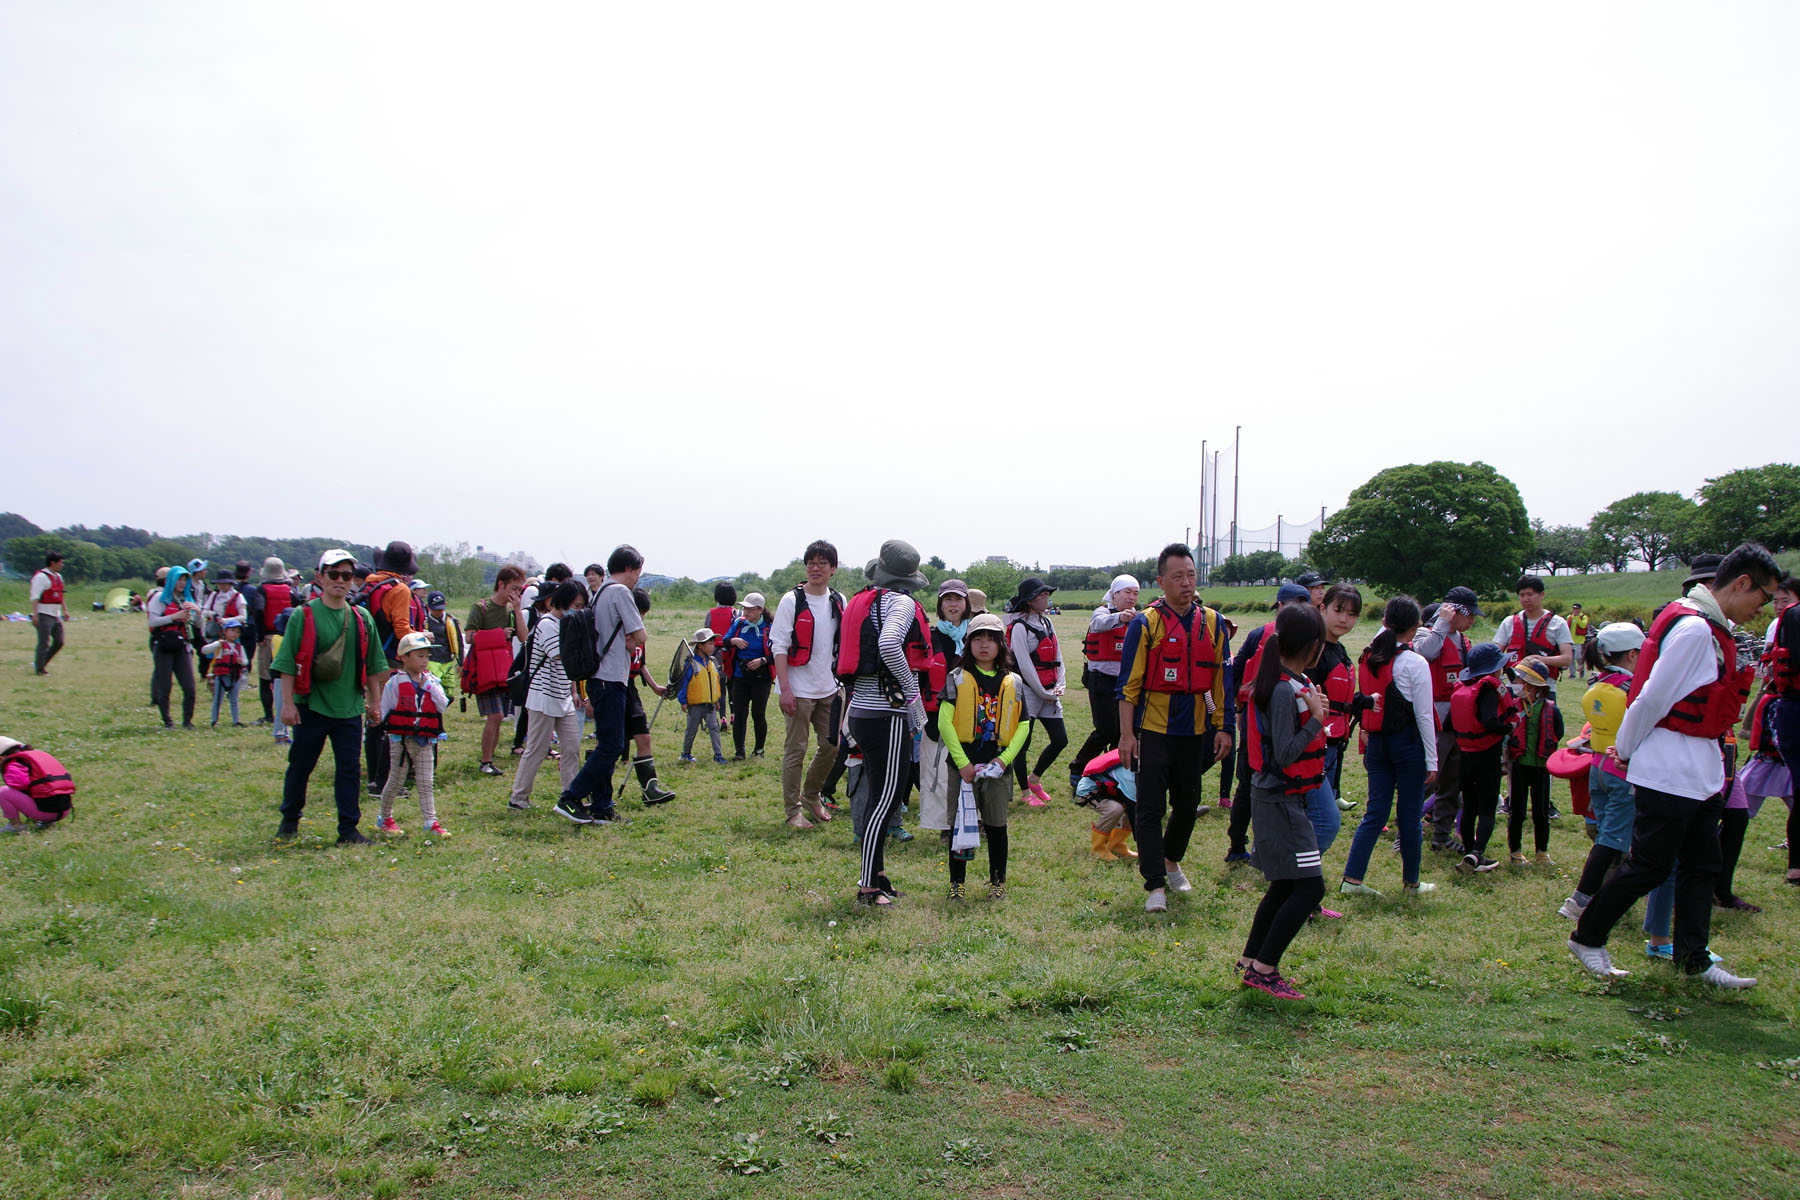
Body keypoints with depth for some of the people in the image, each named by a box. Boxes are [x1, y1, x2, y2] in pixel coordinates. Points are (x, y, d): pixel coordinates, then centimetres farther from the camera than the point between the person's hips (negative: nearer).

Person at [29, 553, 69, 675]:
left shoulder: (58, 577, 15)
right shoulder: (41, 577, -12)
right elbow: (34, 597, -17)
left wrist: (65, 610, 21)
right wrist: (35, 614, -23)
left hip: (56, 615, 9)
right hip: (44, 615, -9)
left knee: (59, 642, 8)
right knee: (44, 643, -6)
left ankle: (39, 663, 20)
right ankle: (40, 669, 2)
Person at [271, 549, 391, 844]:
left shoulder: (362, 619, 5)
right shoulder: (303, 616, -4)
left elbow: (372, 666, 11)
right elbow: (288, 663, -4)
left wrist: (375, 701, 11)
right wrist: (288, 703, -8)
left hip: (349, 708, 2)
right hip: (311, 706, -2)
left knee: (350, 767, 3)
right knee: (300, 765, 10)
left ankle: (349, 828, 11)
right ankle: (289, 820, 28)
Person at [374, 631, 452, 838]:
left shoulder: (432, 682, 4)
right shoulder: (395, 682, -7)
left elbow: (443, 706, -8)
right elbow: (385, 710, -4)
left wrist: (430, 686, -14)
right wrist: (390, 728, -12)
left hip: (425, 741, 3)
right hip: (400, 740, -3)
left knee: (425, 784, 4)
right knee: (395, 780, 10)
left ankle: (430, 821, 3)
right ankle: (385, 818, 25)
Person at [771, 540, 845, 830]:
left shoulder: (839, 601, 7)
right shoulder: (791, 601, -7)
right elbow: (778, 646, -11)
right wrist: (785, 689, -17)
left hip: (829, 689, 5)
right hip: (799, 690, -5)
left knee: (830, 746, 11)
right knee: (795, 750, 0)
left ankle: (811, 796, 31)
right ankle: (793, 810, 10)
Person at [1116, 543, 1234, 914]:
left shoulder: (1212, 623, 4)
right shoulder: (1145, 623, -7)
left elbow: (1222, 680, 9)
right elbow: (1129, 683, -6)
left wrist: (1224, 727, 6)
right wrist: (1126, 734, -10)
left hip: (1195, 730, 4)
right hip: (1153, 730, -4)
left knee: (1188, 804, 15)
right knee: (1150, 808, -3)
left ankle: (1171, 860, 39)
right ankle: (1155, 886, 3)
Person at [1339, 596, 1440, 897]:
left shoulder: (1368, 658, 3)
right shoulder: (1415, 663, -12)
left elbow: (1363, 701, 5)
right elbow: (1424, 716, -10)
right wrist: (1432, 761, -5)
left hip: (1377, 742, 5)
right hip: (1409, 742, -5)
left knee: (1375, 812, 9)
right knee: (1409, 815, 7)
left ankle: (1352, 879, 5)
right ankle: (1411, 882, 20)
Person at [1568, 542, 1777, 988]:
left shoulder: (1715, 629, 12)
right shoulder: (1692, 628, -20)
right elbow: (1652, 698, -19)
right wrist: (1625, 751, -8)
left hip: (1701, 773, 10)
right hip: (1668, 772, -10)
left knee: (1701, 867, 13)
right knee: (1648, 865, -1)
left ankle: (1693, 957, 22)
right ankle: (1586, 938, 13)